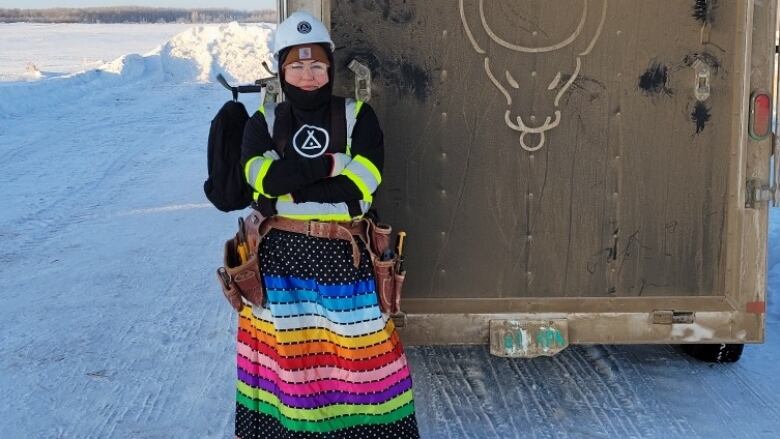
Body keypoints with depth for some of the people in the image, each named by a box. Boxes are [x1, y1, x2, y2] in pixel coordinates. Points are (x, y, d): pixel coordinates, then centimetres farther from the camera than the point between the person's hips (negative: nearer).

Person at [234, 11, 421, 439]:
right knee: (285, 351, 7)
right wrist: (331, 164, -16)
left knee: (356, 350, 3)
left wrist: (287, 193, -13)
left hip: (344, 256, -1)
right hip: (281, 257, 1)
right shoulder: (263, 121, 5)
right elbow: (263, 176, -15)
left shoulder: (358, 116, 1)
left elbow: (358, 187, -13)